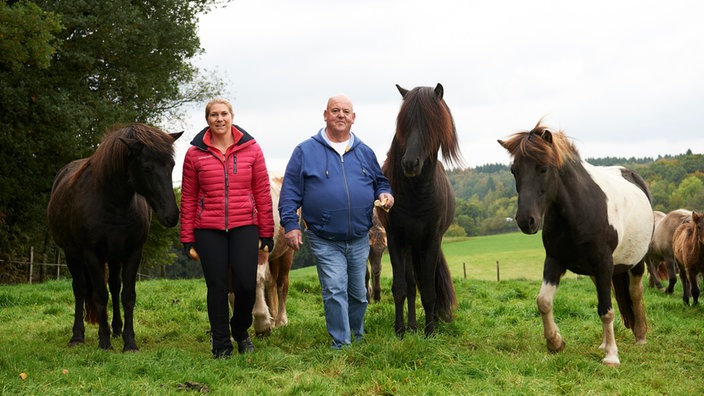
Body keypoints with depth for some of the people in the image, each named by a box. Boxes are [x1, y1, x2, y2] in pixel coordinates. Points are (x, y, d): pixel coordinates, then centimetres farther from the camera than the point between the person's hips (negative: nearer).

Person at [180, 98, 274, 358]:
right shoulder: (195, 153, 4)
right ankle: (221, 344, 17)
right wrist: (187, 239, 3)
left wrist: (267, 233, 3)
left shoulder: (251, 149, 4)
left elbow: (262, 193, 5)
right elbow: (188, 198, 5)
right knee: (217, 287, 3)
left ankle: (240, 331, 26)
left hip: (244, 228, 0)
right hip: (209, 229, 0)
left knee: (246, 285, -3)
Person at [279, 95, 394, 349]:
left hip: (359, 239, 4)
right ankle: (341, 345, -2)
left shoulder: (365, 152, 10)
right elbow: (290, 192, -2)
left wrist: (384, 194, -2)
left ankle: (357, 337, 33)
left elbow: (380, 181, 21)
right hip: (324, 241, -4)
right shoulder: (306, 151, -1)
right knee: (335, 291, -11)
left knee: (358, 293, 13)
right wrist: (290, 224, -9)